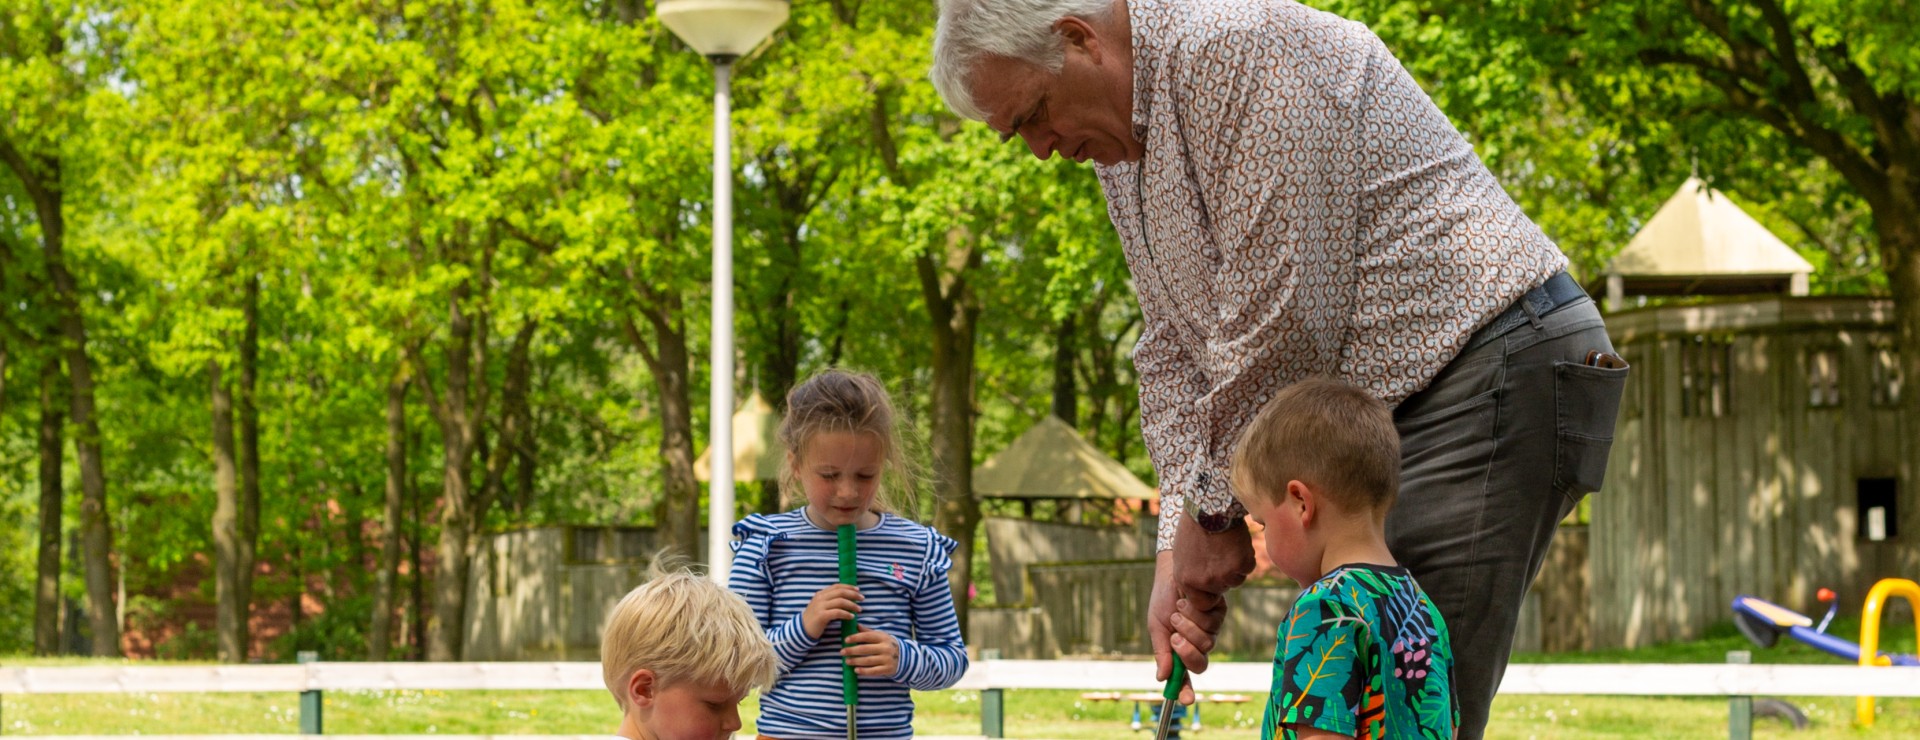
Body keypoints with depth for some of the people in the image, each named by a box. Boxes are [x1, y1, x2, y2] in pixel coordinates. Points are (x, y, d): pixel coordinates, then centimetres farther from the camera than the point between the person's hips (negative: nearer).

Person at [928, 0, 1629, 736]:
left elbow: (1279, 316, -19)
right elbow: (1173, 355, 17)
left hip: (1488, 375, -10)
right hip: (1380, 419, 10)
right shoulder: (1117, 148, 16)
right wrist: (1177, 550, 5)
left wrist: (1213, 509, -10)